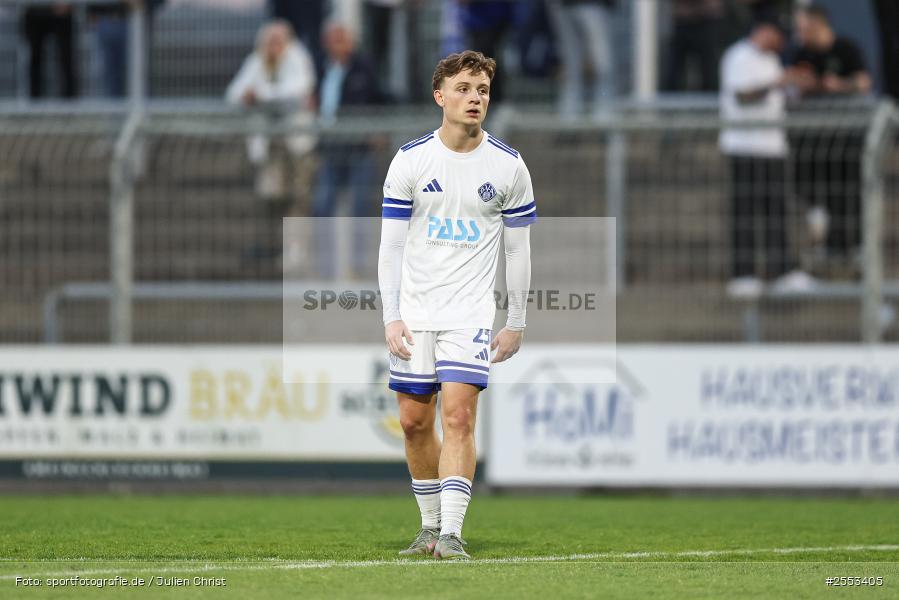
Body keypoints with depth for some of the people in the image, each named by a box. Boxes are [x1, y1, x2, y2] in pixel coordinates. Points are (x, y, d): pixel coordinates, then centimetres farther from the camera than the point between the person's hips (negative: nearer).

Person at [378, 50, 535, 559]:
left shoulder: (508, 165, 0)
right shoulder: (411, 159, 0)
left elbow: (518, 249, 6)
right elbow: (392, 244, 3)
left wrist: (517, 324, 5)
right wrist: (391, 317, -4)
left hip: (471, 311, -2)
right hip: (415, 311, 2)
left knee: (458, 414, -15)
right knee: (415, 421, 5)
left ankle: (452, 533, -16)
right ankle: (431, 524, 20)